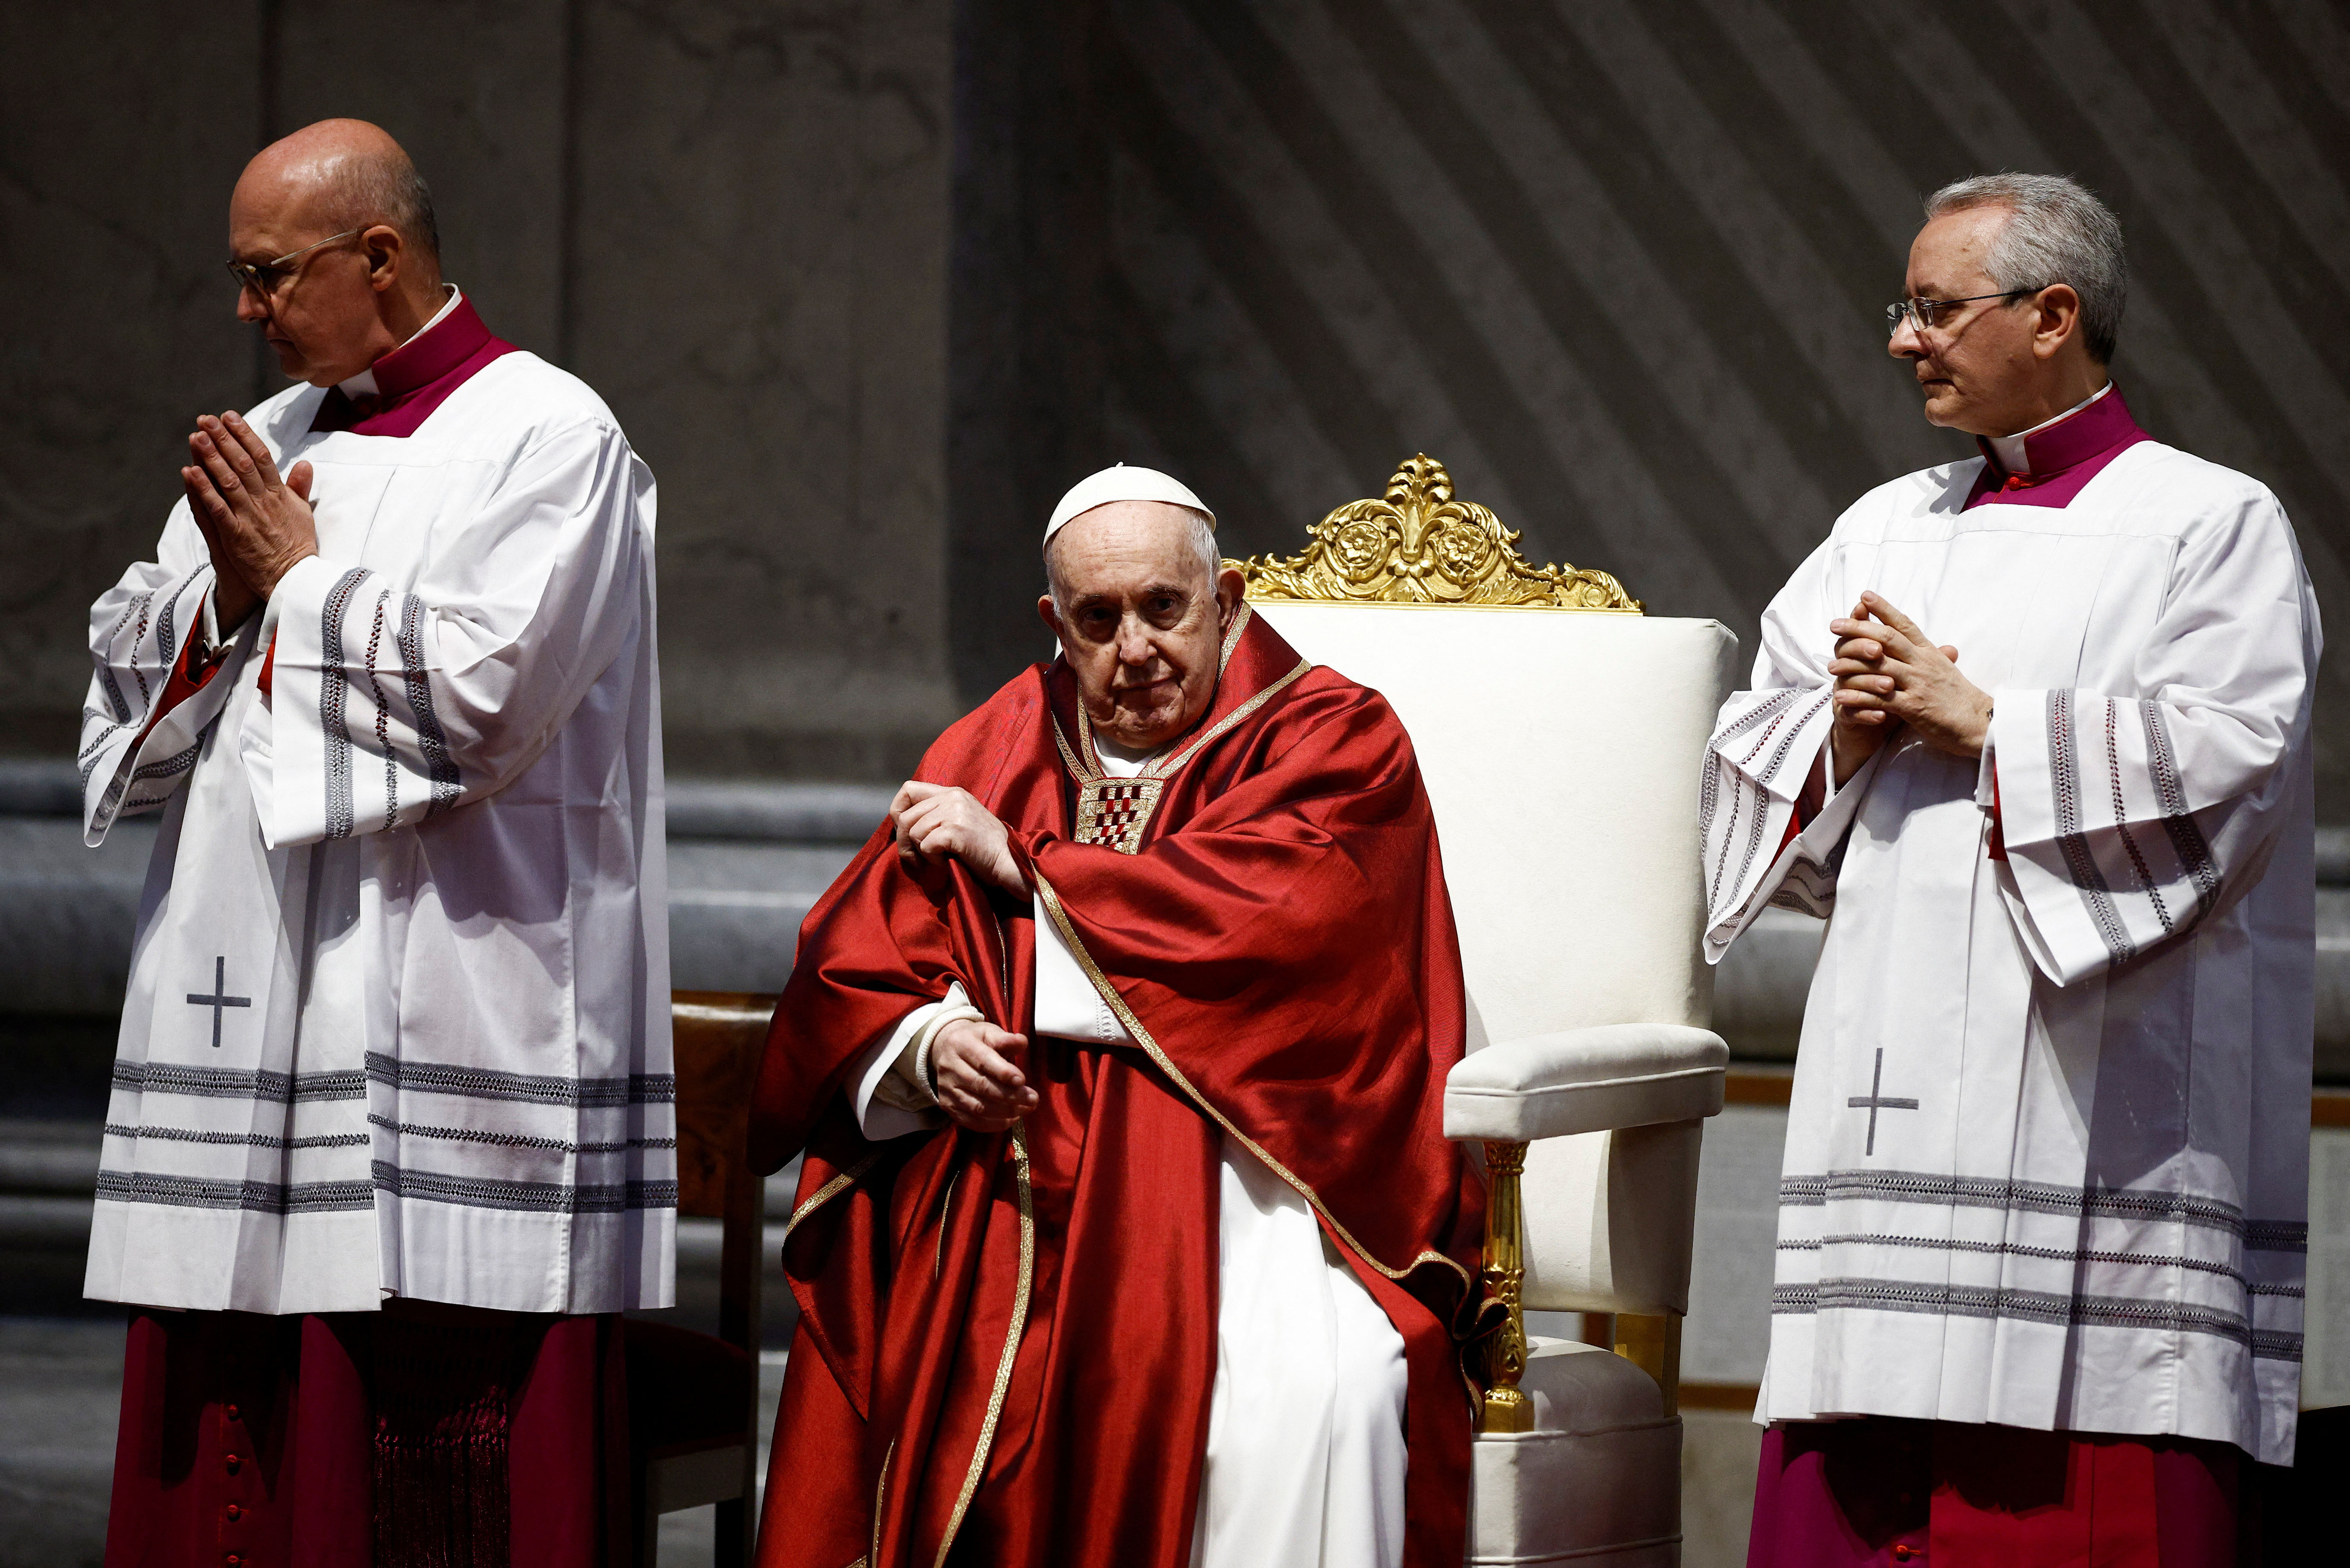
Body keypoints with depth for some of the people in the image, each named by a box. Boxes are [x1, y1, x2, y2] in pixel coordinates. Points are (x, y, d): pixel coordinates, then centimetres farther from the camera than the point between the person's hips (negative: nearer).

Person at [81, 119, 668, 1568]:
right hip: (249, 1001, 7)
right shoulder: (268, 443, 18)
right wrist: (227, 598, -2)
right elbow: (131, 692, 17)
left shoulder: (547, 440, -5)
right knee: (230, 1441, 5)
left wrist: (302, 581, -6)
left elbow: (484, 699, -17)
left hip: (443, 1004, -7)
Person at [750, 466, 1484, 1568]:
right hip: (1013, 1160, 4)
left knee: (1308, 1394, -34)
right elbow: (849, 974, 15)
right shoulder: (990, 756, 18)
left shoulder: (1332, 742, 6)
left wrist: (1028, 870, -4)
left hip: (1241, 1159, -4)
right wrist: (923, 1047, -9)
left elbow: (1271, 923, -12)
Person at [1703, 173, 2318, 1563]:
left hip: (2097, 1112, -6)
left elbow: (2223, 767, -13)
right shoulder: (1888, 531, 18)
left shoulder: (2216, 527, 0)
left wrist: (1978, 723, -9)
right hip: (1899, 1090, 6)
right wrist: (1846, 734, -5)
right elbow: (1750, 758, 17)